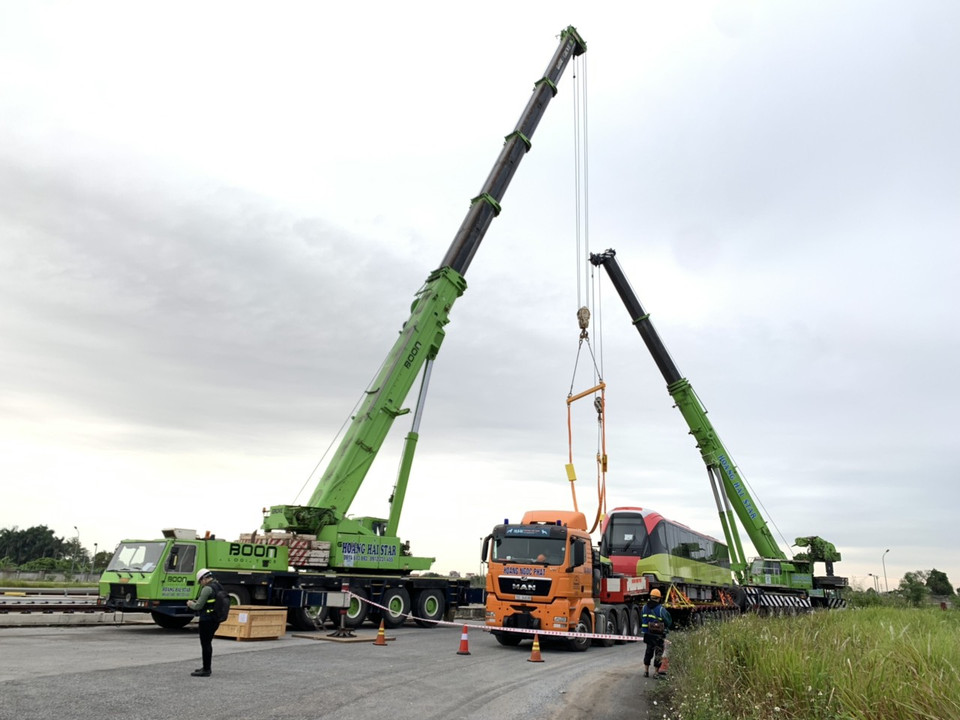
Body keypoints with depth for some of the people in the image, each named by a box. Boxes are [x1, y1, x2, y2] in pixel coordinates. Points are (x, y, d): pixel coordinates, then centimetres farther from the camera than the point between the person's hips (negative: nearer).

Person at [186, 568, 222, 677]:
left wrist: (190, 604, 4)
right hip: (215, 620, 9)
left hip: (207, 620, -9)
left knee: (205, 644, -2)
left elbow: (198, 606, -16)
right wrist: (196, 602, 18)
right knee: (208, 643, 19)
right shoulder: (218, 586, 11)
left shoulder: (207, 588, -17)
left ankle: (206, 670, 1)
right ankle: (207, 667, 28)